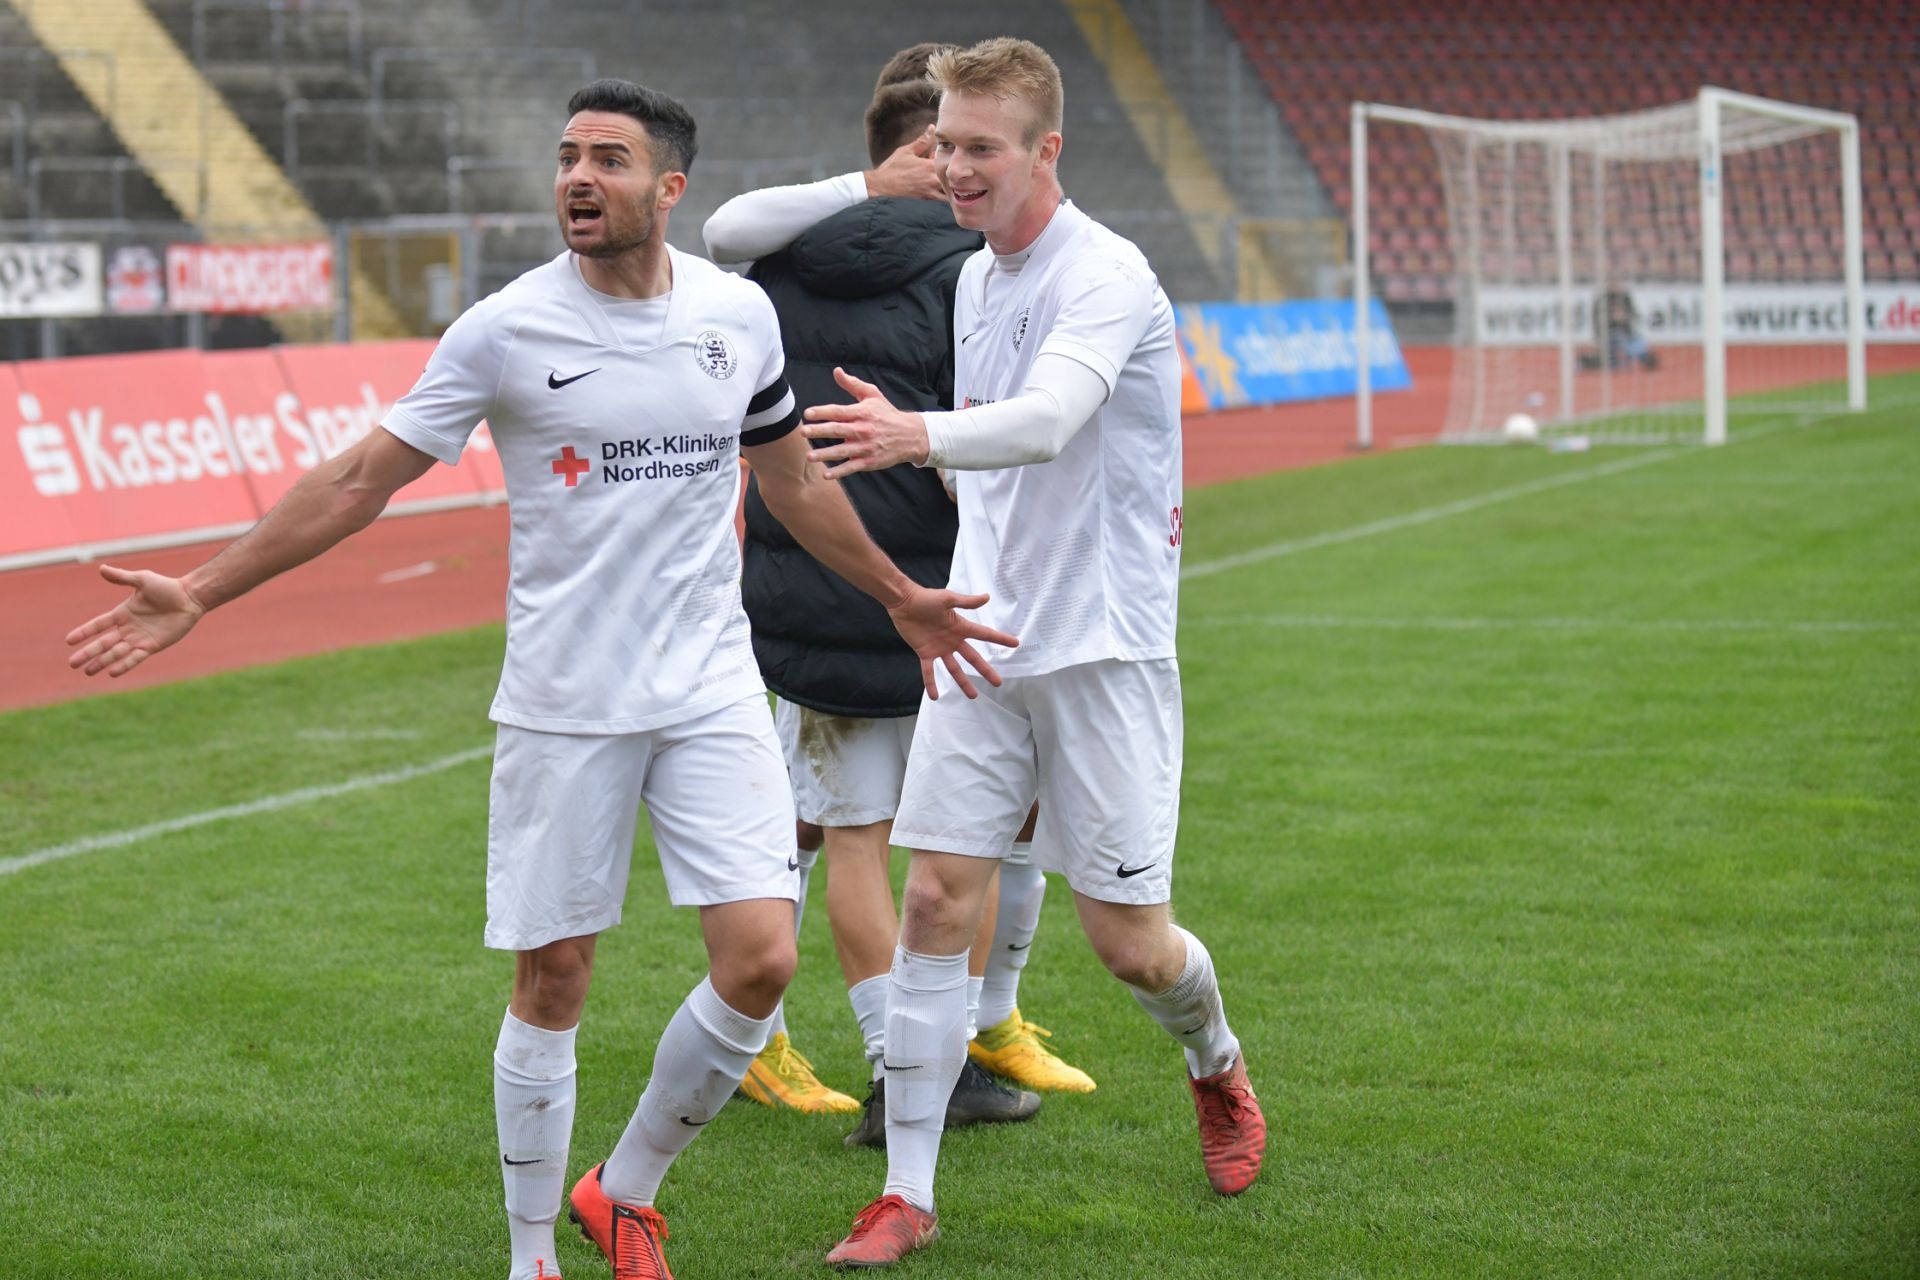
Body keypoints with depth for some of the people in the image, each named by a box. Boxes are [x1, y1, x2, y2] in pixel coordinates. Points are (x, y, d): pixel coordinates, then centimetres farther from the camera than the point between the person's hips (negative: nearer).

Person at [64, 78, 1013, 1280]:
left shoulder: (739, 314, 2)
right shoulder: (507, 330, -8)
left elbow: (790, 472, 20)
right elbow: (362, 477, -3)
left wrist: (900, 594, 29)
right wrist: (199, 594, -7)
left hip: (712, 689, 3)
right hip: (563, 705, -2)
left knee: (760, 959, -8)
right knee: (553, 979, 2)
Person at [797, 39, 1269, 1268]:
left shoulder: (1107, 277, -14)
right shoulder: (973, 279, 10)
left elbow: (1046, 421, -33)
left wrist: (915, 435, -50)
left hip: (1105, 647, -6)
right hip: (984, 638, 6)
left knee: (1127, 937, 0)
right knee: (937, 901, -4)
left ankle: (1217, 1066, 34)